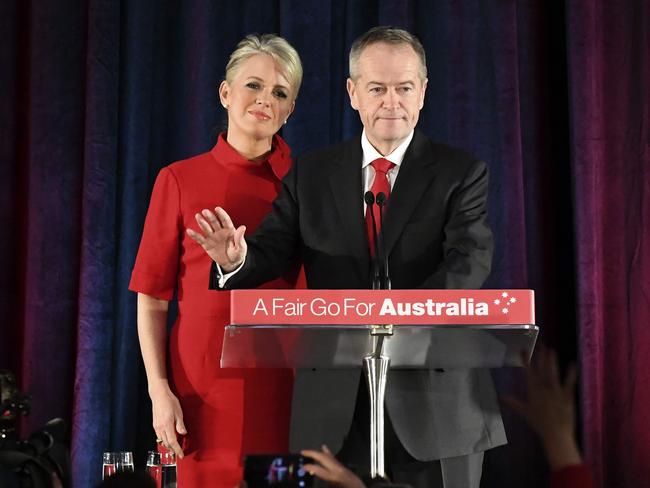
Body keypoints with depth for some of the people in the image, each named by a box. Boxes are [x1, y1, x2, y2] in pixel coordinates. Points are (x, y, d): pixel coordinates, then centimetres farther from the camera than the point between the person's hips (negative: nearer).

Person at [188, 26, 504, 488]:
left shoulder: (461, 171, 0)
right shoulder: (311, 173, 9)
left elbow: (469, 260, -14)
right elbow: (270, 250, 1)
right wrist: (235, 258, -24)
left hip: (435, 396, -2)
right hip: (336, 404, 2)